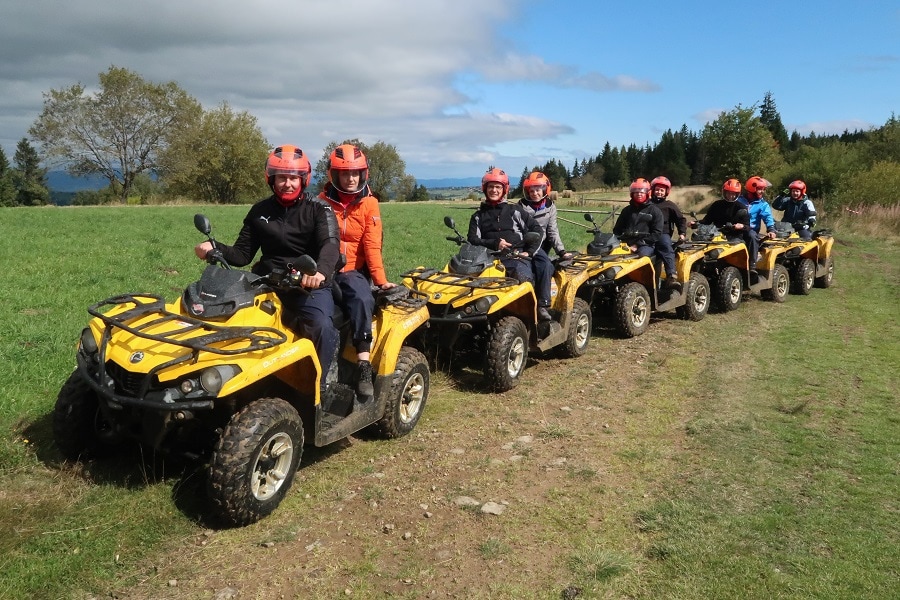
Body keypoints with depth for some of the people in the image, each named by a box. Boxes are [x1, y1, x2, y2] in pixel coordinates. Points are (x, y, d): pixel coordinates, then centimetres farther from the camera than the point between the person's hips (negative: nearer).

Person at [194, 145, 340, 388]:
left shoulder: (318, 209, 2)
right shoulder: (259, 211, 14)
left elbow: (330, 244, -16)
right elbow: (243, 254, 14)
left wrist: (321, 271, -39)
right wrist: (214, 249, -8)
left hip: (310, 285, -3)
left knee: (322, 326, -33)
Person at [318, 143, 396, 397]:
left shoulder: (369, 203, 5)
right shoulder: (323, 202, 8)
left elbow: (372, 246, -2)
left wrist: (380, 279, -13)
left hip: (353, 271, -1)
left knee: (363, 299, -32)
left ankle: (364, 366, -33)